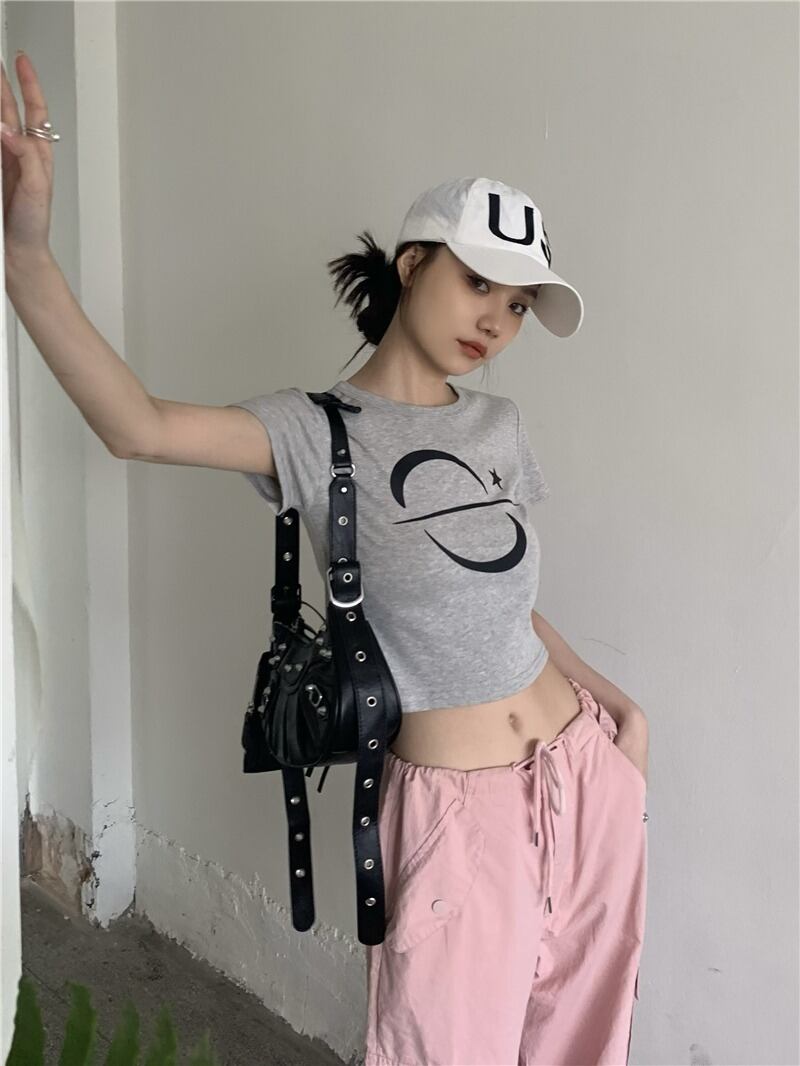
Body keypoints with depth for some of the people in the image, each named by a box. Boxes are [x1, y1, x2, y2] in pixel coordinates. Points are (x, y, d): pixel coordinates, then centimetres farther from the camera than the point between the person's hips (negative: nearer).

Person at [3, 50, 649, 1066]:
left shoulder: (499, 426, 6)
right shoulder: (317, 431, -11)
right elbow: (140, 427, -30)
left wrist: (616, 699, 6)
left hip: (587, 769, 6)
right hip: (455, 803, -5)